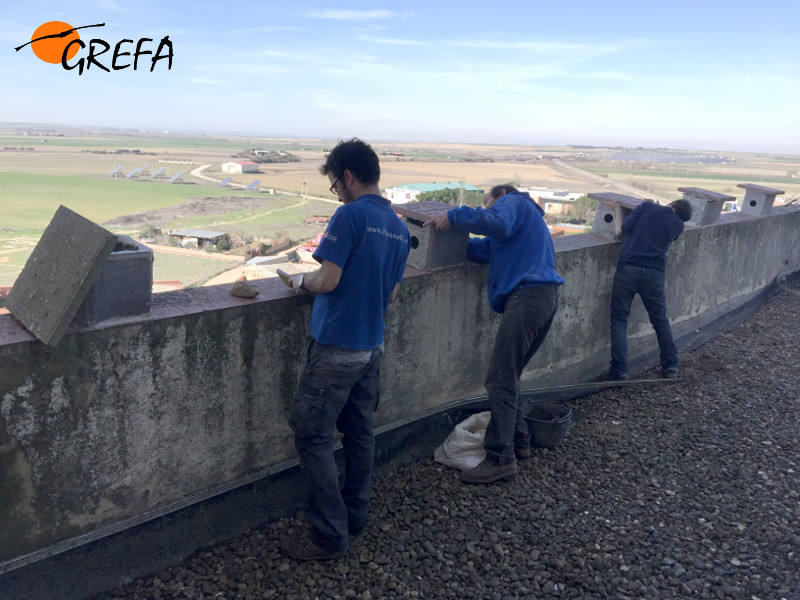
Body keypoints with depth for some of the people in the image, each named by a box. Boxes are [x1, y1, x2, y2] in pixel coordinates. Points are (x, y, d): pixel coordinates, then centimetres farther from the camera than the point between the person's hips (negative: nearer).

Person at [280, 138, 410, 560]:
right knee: (360, 433, 17)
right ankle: (355, 517, 29)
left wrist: (302, 281, 0)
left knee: (312, 437, 0)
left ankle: (329, 537, 5)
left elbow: (328, 280, -19)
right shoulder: (398, 227, 10)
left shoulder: (351, 214, -14)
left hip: (336, 348, -8)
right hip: (373, 347, 8)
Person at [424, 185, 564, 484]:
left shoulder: (512, 201, 8)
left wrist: (454, 216, -12)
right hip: (546, 297, 10)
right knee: (508, 377, 15)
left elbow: (496, 224, -18)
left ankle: (501, 458, -12)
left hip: (527, 294, -10)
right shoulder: (526, 217, 35)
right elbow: (487, 247, 21)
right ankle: (518, 440, 20)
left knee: (500, 381, -11)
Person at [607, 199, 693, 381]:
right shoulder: (679, 225, 11)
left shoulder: (647, 207, 4)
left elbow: (620, 231, 1)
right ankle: (670, 366, 24)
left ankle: (619, 371, -3)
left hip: (628, 269, -2)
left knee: (619, 320, 3)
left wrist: (618, 210, 17)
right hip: (655, 274, 2)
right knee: (661, 320, 19)